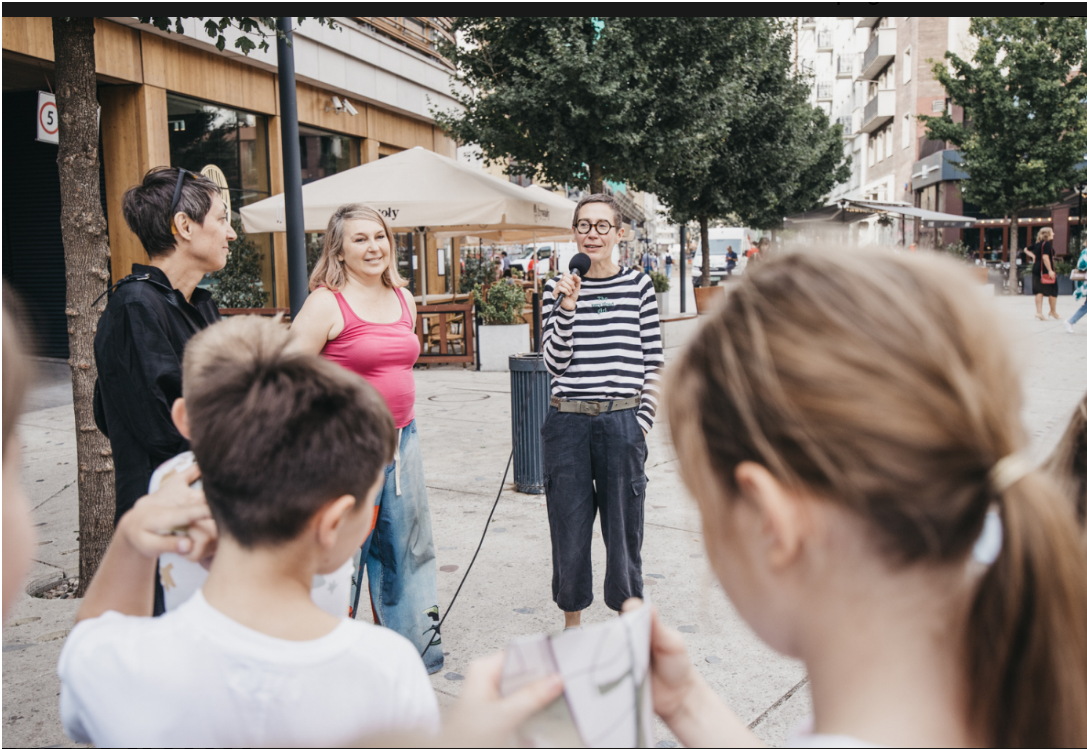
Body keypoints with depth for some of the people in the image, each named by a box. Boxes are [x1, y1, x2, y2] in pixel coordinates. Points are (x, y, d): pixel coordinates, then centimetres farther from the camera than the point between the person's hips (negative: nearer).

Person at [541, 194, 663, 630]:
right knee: (569, 528, 8)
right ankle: (572, 623, 27)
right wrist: (567, 307, -13)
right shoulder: (559, 288, 6)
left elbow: (654, 363, 5)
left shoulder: (639, 286, 4)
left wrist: (643, 421, -1)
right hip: (568, 422, 1)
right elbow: (554, 362, -2)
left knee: (624, 526, 7)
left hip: (622, 421, -1)